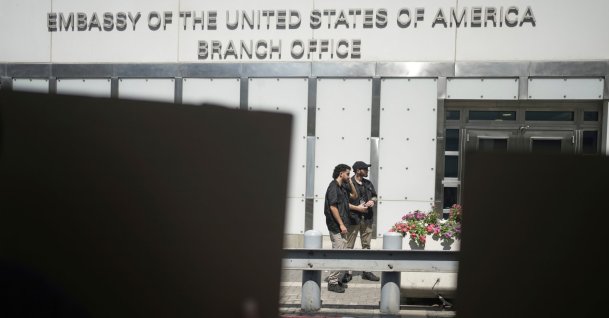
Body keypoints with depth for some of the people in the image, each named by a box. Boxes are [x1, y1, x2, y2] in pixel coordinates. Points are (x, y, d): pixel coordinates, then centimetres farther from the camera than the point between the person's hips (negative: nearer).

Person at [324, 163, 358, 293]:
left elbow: (354, 196, 24)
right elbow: (333, 207, -19)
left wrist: (351, 183, 9)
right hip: (336, 226, -10)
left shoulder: (342, 187, 14)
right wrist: (341, 224, -20)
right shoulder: (333, 187, -14)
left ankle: (337, 279, 23)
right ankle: (333, 282, 0)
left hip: (341, 225, 10)